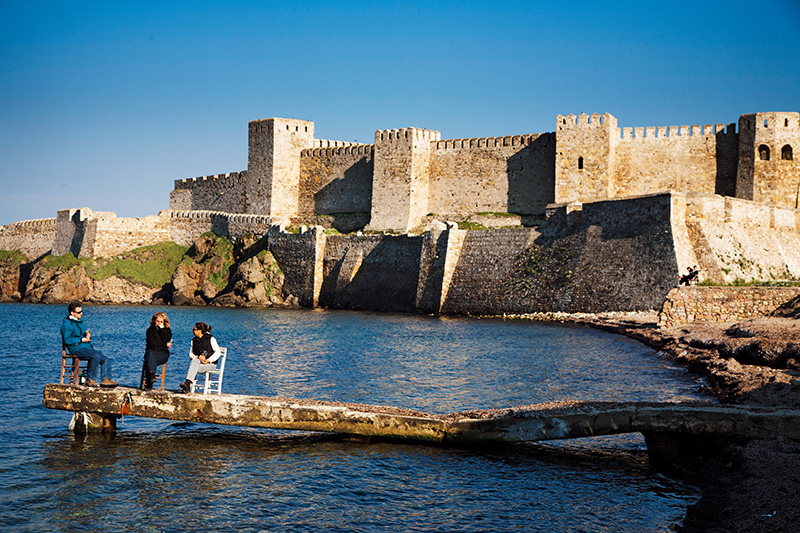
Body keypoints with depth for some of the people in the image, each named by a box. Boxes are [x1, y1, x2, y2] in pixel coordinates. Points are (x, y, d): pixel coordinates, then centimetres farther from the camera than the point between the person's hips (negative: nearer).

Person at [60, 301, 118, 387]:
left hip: (87, 347, 9)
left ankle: (105, 379, -18)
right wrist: (81, 340, -15)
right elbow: (67, 340, -13)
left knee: (106, 360, -7)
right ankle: (90, 379, -25)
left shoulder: (80, 321, 22)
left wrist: (88, 336, 0)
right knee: (96, 356, -33)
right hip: (77, 348, -9)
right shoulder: (67, 323, -5)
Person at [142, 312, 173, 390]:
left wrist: (162, 329, -2)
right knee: (150, 354, -38)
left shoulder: (167, 330, 16)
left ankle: (148, 384, -47)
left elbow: (165, 340, -5)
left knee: (150, 360, -34)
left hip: (162, 353, -1)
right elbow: (151, 342, 0)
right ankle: (152, 375, -59)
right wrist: (165, 344, 0)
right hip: (151, 351, 1)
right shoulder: (150, 329, 16)